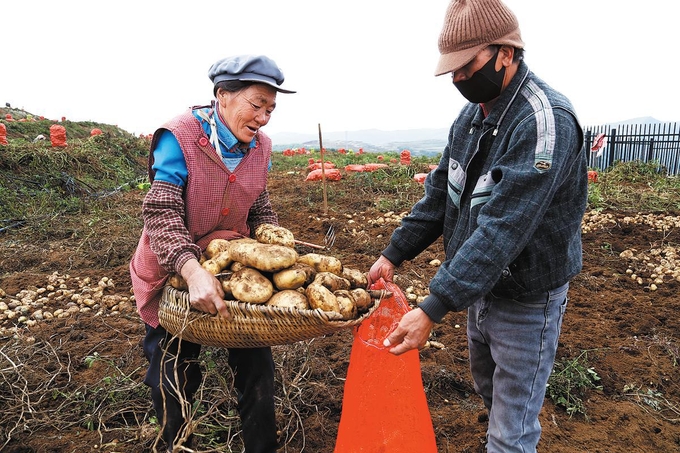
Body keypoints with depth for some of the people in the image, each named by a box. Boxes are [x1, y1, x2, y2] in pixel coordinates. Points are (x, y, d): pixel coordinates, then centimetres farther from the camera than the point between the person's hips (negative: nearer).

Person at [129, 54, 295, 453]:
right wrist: (193, 270, -40)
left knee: (256, 365, 9)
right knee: (174, 377, 11)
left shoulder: (260, 147, -2)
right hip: (173, 274, -4)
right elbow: (162, 214, -26)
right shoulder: (180, 137, -20)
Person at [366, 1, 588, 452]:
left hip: (527, 298, -8)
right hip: (481, 285, 8)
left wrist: (434, 309, -34)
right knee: (488, 389, 26)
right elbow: (440, 193, 5)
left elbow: (502, 229, -32)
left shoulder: (545, 122, -25)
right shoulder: (472, 113, 2)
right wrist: (394, 254, -1)